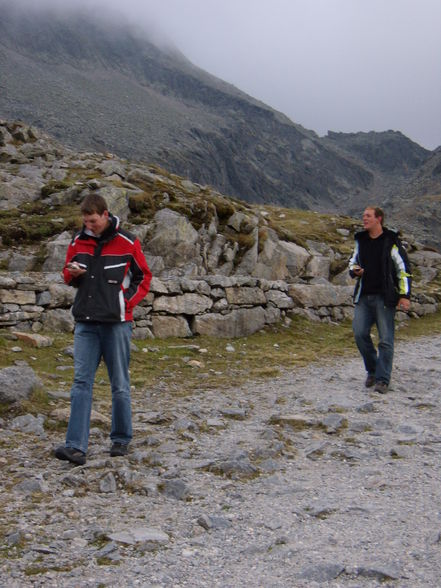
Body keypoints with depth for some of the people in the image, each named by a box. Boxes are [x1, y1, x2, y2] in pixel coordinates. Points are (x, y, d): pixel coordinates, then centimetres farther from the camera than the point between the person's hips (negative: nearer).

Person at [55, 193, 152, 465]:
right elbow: (68, 276, 18)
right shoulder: (78, 241, 7)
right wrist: (72, 273, -5)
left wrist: (127, 302, -8)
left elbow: (144, 277, 4)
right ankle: (76, 446, -3)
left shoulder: (127, 242, -4)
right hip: (86, 322, 3)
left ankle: (122, 440, 21)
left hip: (117, 323, -3)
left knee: (120, 384, 7)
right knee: (81, 383, -2)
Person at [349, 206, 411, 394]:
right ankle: (372, 370, 16)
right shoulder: (360, 240, 12)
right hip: (364, 296, 5)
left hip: (385, 297, -5)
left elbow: (404, 269, -3)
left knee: (385, 339, -4)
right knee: (360, 332, -5)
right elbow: (353, 262, 26)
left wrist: (404, 295, -10)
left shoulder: (391, 242, -4)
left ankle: (382, 379, 3)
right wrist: (354, 270, 2)